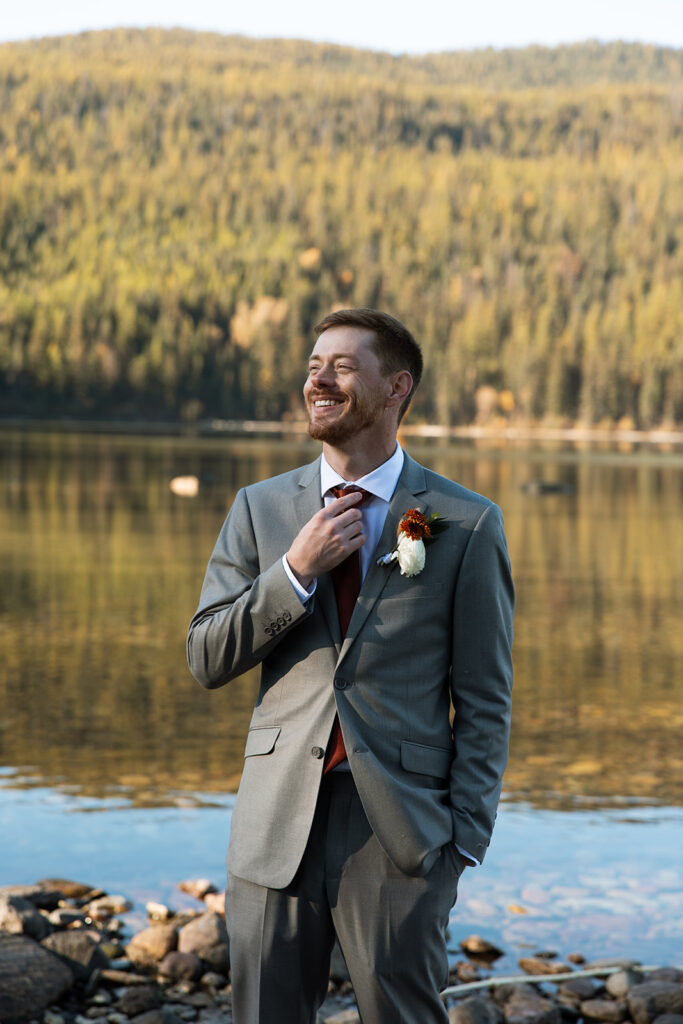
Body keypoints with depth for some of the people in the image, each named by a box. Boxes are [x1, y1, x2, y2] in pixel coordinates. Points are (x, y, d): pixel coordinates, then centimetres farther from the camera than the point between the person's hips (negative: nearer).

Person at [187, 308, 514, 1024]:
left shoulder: (466, 525, 0)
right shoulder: (260, 508, 8)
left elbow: (484, 699, 1)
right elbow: (206, 661, 3)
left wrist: (465, 837, -6)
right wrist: (297, 571, -9)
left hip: (401, 830, -3)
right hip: (278, 824, 3)